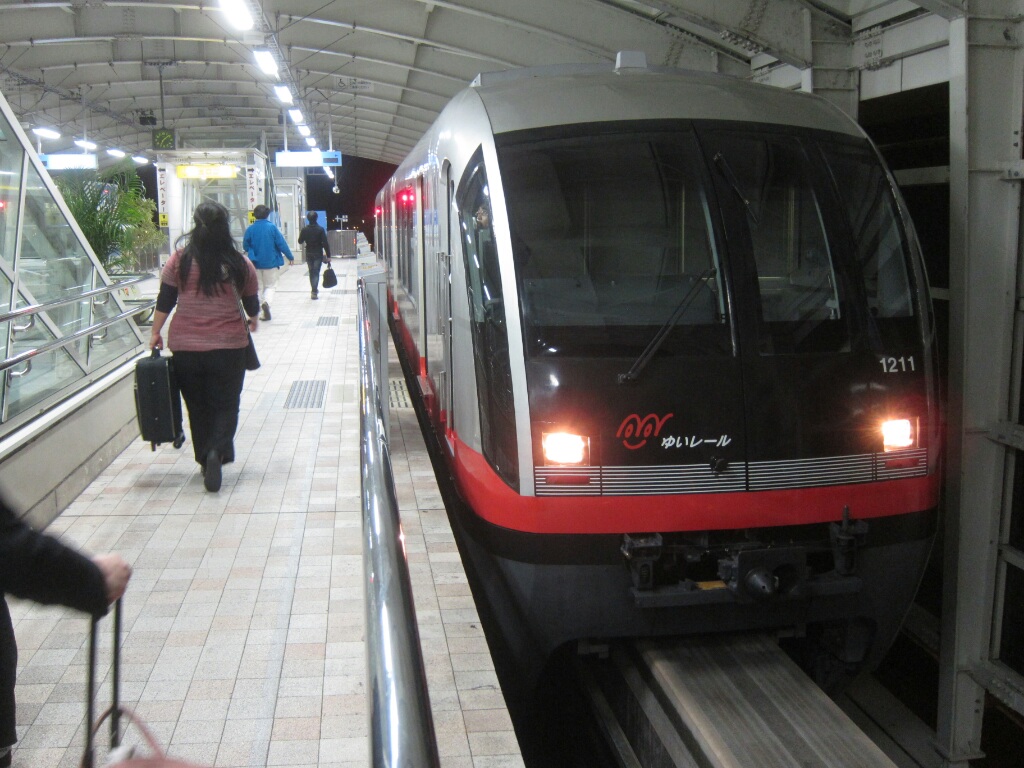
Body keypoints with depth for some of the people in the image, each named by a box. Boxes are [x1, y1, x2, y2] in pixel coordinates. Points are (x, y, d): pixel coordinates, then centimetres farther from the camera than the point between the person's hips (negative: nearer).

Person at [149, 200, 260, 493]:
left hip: (185, 347, 1)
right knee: (225, 404, 8)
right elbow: (251, 303, 9)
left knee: (197, 407, 16)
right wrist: (252, 320, 30)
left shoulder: (180, 259, -2)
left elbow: (165, 300, 0)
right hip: (228, 346, -1)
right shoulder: (240, 264, -2)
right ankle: (216, 452, -16)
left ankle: (205, 459, 22)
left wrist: (155, 332, 11)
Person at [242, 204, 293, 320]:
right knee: (271, 286, 10)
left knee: (259, 287, 15)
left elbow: (245, 247, 2)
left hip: (256, 263, 2)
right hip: (271, 262, -2)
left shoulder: (250, 229, -5)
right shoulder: (272, 227, -10)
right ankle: (266, 302, -19)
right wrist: (290, 257, 0)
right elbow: (281, 243, -10)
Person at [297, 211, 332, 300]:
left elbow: (300, 241, 6)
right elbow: (325, 243, -13)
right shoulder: (320, 229, -10)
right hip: (318, 254, -3)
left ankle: (314, 290, 25)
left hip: (309, 254, 3)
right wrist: (328, 256, -9)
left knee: (311, 272, 16)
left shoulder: (304, 229, -4)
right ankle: (314, 292, -15)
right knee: (316, 272, -2)